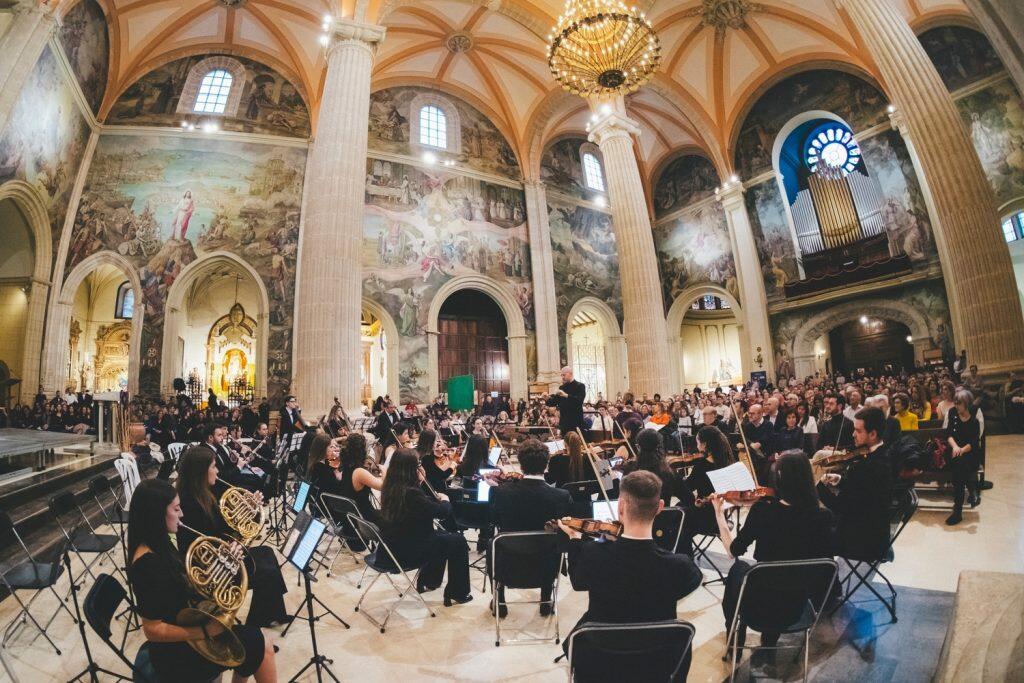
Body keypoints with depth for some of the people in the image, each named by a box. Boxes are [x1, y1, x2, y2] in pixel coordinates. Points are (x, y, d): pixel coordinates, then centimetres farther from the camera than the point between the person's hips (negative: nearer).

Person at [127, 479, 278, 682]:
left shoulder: (158, 546, -1)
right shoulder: (149, 563, -29)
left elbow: (183, 588, 8)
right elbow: (153, 630, -26)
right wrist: (205, 631, -24)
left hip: (183, 634, 8)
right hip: (175, 653, -8)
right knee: (259, 645, 0)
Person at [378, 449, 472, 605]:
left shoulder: (390, 488, -2)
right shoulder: (411, 493, -29)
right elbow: (444, 512, -21)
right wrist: (445, 500, -2)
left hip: (393, 546, 9)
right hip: (406, 552, -9)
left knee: (444, 536, 26)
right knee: (458, 541, 5)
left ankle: (427, 582, 38)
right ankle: (456, 594, 16)